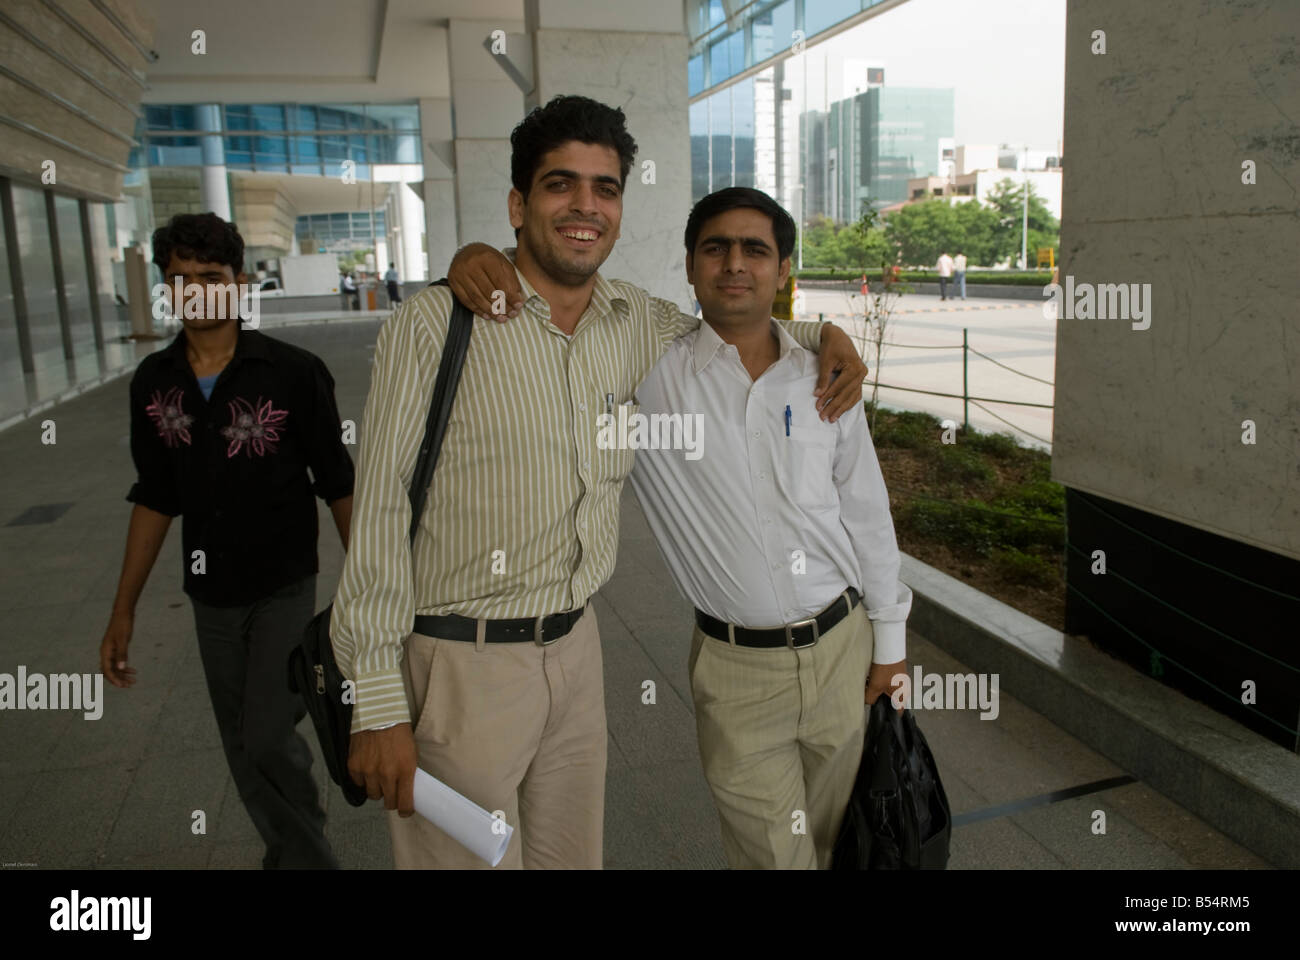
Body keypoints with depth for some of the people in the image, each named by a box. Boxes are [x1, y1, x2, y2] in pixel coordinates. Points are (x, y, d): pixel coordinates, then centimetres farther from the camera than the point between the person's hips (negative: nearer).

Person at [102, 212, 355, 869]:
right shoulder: (153, 383, 0)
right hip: (212, 597, 5)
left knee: (268, 739, -13)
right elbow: (154, 498, 8)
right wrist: (124, 610, 9)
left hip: (284, 589, -4)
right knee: (245, 751, 13)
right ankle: (295, 853, 35)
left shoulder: (293, 372, -13)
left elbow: (337, 484, -6)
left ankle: (304, 856, 14)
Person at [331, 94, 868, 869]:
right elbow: (381, 513, -11)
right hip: (458, 666, -5)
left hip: (575, 649, 5)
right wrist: (378, 704, -12)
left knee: (575, 852, 19)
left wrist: (823, 333, 6)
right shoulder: (437, 324, -11)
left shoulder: (638, 322, 4)